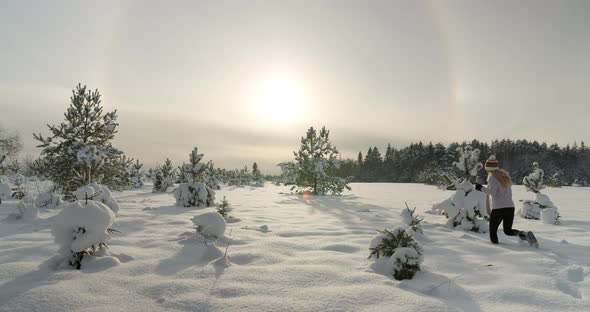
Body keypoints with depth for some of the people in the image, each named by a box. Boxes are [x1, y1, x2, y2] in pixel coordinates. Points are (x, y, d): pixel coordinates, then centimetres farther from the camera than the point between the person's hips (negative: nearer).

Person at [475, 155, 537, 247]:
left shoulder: (492, 177, -8)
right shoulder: (505, 174, 14)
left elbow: (492, 192, -19)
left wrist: (481, 188, -6)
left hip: (498, 208, -7)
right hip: (510, 207, 7)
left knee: (493, 231, 9)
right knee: (508, 231, 19)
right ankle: (524, 234, -5)